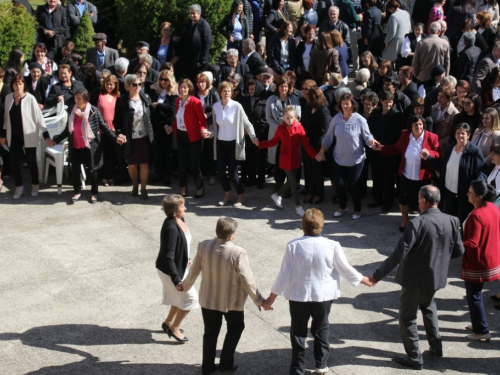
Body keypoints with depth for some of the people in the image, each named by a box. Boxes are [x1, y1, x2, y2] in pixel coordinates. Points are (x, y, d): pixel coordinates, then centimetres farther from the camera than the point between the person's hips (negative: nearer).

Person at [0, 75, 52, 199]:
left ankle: (35, 185, 30)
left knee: (31, 162, 9)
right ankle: (19, 187, 22)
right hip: (14, 136, 3)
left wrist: (46, 135, -15)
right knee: (14, 162, 4)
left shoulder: (30, 98, -13)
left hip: (28, 136, -3)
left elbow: (39, 117, -12)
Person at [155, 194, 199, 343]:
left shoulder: (179, 221, -4)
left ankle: (168, 323, 44)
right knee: (190, 297, 1)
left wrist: (186, 259, 27)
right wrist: (176, 279, -31)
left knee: (179, 296, 23)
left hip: (179, 266, 9)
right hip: (170, 270, -9)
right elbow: (168, 256, -31)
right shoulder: (171, 228, -32)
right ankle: (174, 328, 17)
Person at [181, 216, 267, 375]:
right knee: (235, 328, 24)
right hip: (232, 300, -3)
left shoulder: (204, 246, -15)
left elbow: (194, 270, -1)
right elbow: (247, 280, -20)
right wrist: (259, 300, -5)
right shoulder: (238, 253, -28)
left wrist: (185, 285, 18)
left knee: (211, 332, 21)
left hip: (208, 298, 3)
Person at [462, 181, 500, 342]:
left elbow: (472, 243, -28)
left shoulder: (476, 215, -28)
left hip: (477, 263, -9)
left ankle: (482, 331, 14)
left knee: (474, 296, 5)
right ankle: (478, 324, 34)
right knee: (476, 293, 23)